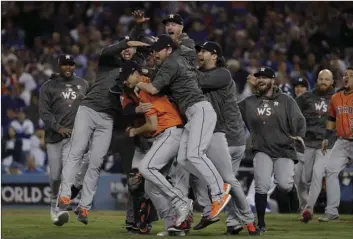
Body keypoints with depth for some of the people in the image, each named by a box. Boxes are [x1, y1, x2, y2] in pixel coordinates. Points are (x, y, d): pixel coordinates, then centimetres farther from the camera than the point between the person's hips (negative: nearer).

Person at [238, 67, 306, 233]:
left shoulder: (286, 100, 4)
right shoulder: (248, 102, 11)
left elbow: (299, 120, -3)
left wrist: (299, 135, -21)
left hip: (284, 150, -1)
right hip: (262, 151, 1)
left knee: (284, 185, -20)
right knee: (262, 186, -16)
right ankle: (261, 224, -1)